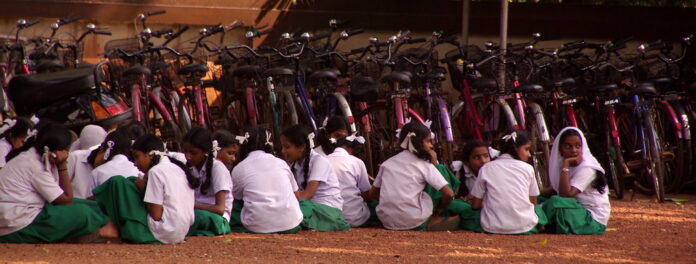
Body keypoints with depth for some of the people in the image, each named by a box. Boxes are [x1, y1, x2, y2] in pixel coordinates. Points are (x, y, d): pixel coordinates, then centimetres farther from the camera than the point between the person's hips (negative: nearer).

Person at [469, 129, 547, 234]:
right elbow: (533, 202, 12)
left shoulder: (486, 169, 5)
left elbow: (476, 205, 7)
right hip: (525, 228, 2)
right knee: (538, 210, 32)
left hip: (493, 229, -2)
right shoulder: (527, 168, 5)